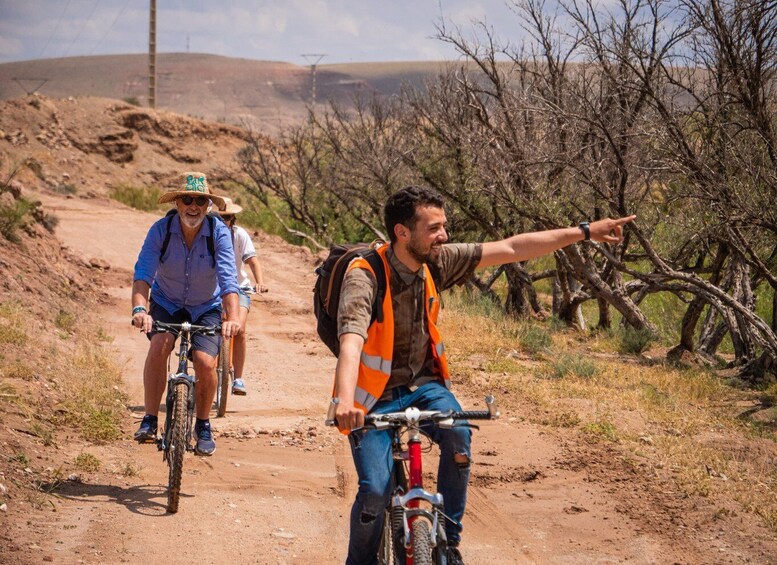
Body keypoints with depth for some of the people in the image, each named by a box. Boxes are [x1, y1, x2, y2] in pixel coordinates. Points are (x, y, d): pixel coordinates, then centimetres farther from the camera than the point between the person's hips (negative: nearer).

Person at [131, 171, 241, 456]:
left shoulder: (219, 232, -21)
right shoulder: (161, 229, -20)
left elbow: (228, 278, -30)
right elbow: (143, 273, -29)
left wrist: (233, 316, -46)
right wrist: (139, 309, -47)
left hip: (206, 307, 0)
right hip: (166, 303, 0)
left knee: (205, 362, -19)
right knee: (159, 345, -29)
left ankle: (203, 424, 7)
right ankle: (149, 420, -19)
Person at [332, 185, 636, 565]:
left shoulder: (437, 262, -7)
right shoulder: (365, 277, -24)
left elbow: (510, 249, -3)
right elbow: (351, 341, -40)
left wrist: (585, 232, -3)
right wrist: (345, 401, -58)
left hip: (423, 384, 4)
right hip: (375, 396, -4)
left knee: (458, 436, -27)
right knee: (375, 491, -19)